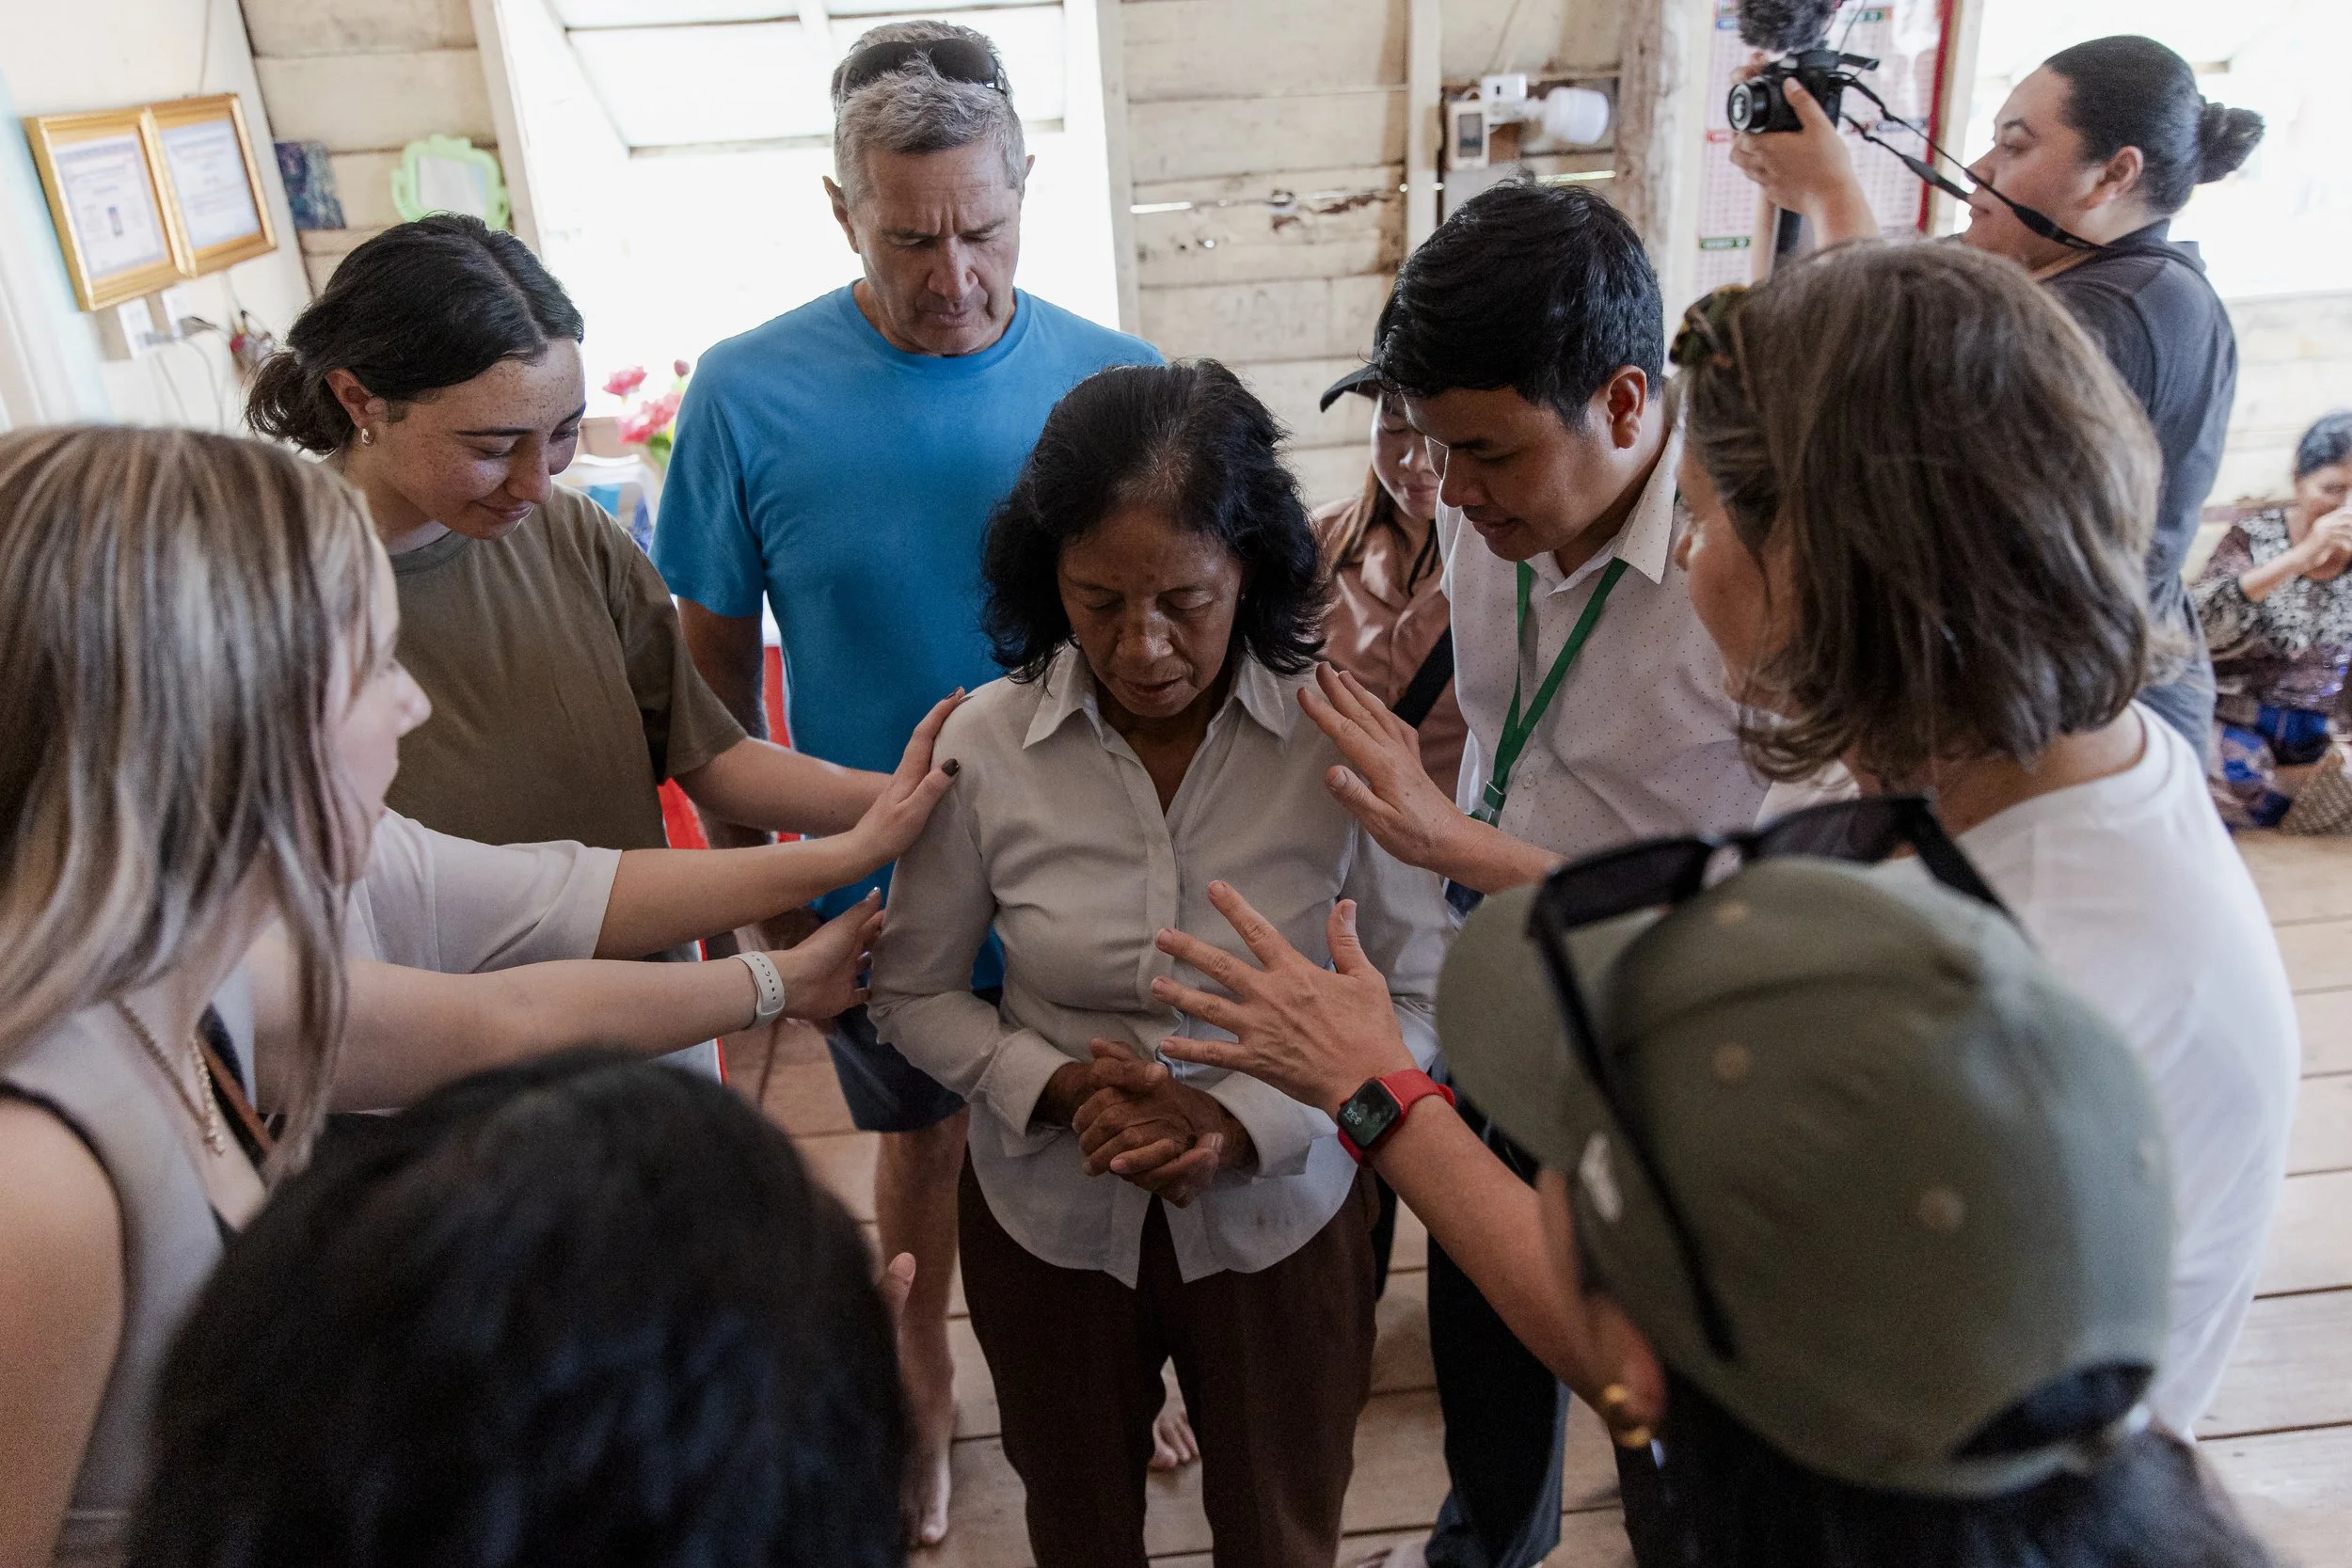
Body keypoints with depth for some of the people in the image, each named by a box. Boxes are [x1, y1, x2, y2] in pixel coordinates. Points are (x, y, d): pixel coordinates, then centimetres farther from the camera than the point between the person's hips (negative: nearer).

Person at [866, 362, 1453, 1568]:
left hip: (1281, 1213, 0)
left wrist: (1247, 1120, -24)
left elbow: (1420, 994, -12)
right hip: (1050, 1217, 1)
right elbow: (914, 993, -4)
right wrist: (1057, 1090, -21)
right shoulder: (984, 746, -16)